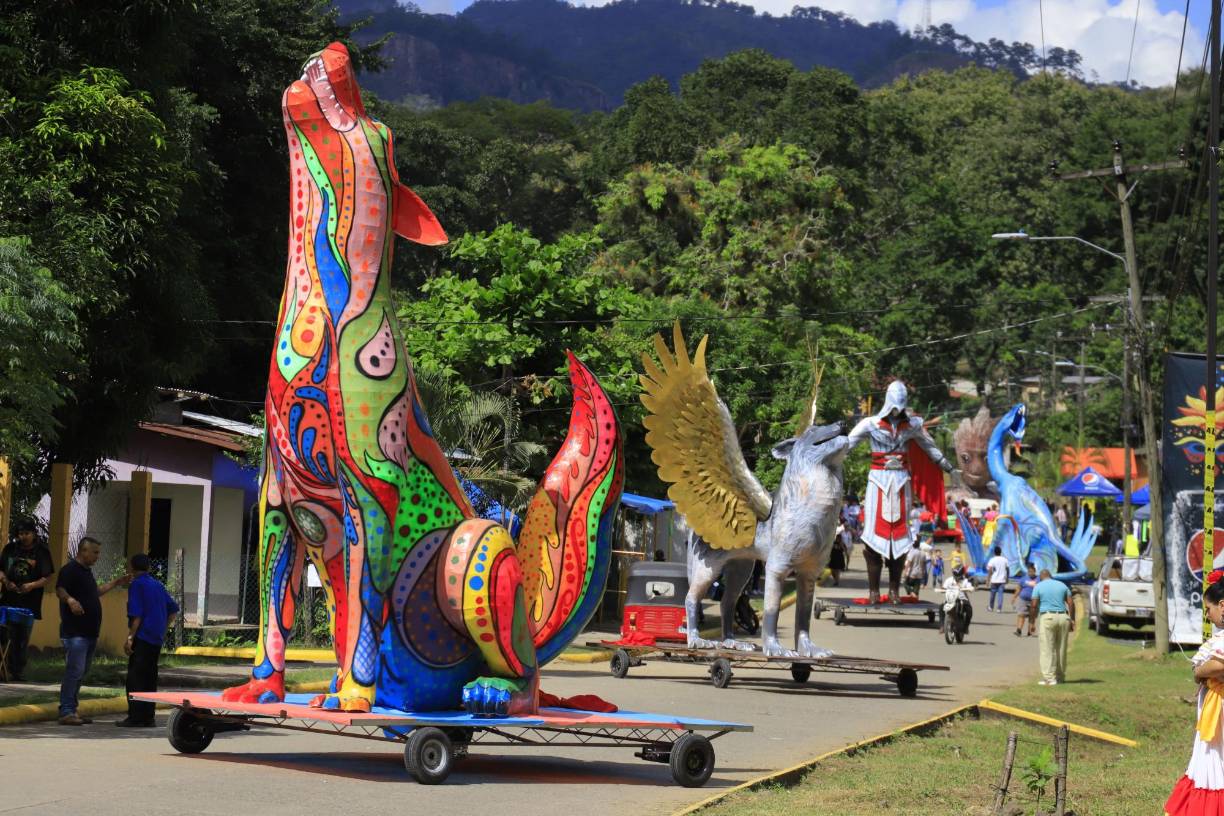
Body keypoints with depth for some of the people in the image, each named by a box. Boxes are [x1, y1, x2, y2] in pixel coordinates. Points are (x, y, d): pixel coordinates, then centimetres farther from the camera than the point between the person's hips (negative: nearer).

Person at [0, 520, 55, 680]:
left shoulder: (42, 552, 1)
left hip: (29, 603, -2)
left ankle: (19, 672, 7)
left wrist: (32, 585, -19)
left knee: (23, 638, 0)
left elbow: (46, 578, -2)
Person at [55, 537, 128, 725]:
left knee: (82, 672, 12)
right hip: (75, 632, -10)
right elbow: (59, 590, -26)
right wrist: (70, 600, -45)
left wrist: (115, 583, 35)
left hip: (89, 632, 10)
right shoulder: (70, 569, -11)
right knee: (74, 671, -13)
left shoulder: (87, 571, 19)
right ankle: (66, 712, -13)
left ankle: (72, 710, 17)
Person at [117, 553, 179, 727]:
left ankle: (135, 717, -9)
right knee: (149, 678, 12)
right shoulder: (158, 585, 15)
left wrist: (130, 638, -14)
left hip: (142, 638, -8)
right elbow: (173, 609, 18)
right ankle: (147, 717, 13)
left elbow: (136, 615, -15)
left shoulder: (137, 585, -8)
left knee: (135, 679, -5)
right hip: (157, 639, 8)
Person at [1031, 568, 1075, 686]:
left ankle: (1049, 678, -7)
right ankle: (1060, 677, 19)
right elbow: (1071, 603, 7)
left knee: (1047, 650, -2)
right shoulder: (1062, 585, 13)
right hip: (1063, 617, 4)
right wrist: (1072, 620, 9)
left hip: (1047, 618, -4)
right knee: (1061, 649, 12)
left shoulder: (1038, 586, 2)